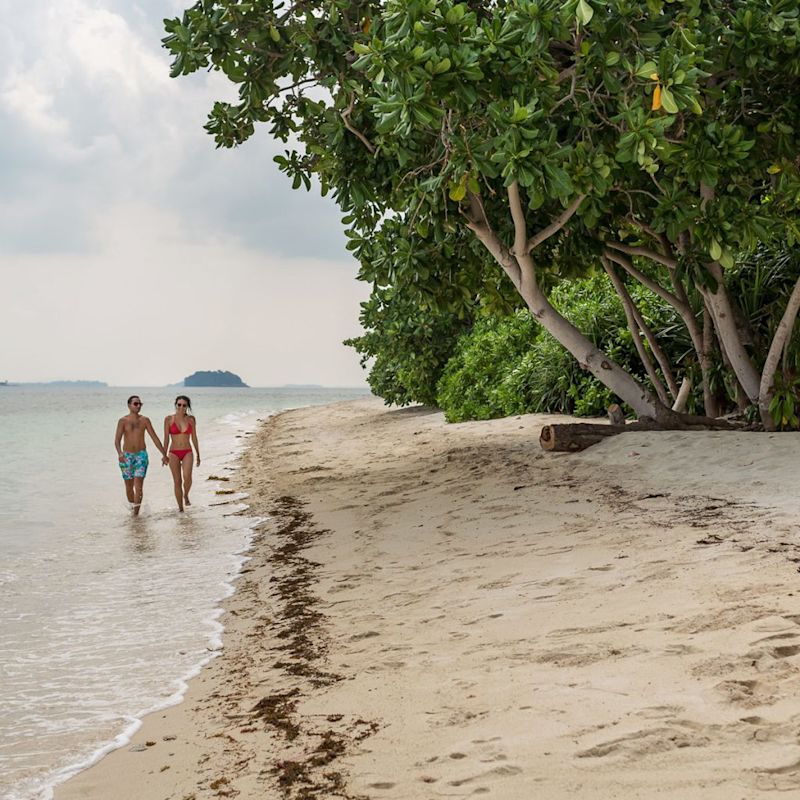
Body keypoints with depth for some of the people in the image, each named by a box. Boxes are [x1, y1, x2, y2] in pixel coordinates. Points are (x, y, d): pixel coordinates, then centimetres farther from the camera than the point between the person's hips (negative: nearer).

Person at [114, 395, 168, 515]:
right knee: (129, 486, 10)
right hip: (127, 456, 0)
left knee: (138, 484, -14)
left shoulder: (145, 420, 1)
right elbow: (117, 440, -13)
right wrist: (120, 453, -32)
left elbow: (155, 438, 4)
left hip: (141, 455, 0)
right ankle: (132, 507, 32)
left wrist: (164, 454, 2)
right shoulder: (123, 421, -5)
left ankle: (136, 512, -16)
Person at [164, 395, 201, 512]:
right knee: (177, 481, 0)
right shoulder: (169, 419, -2)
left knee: (187, 476, -23)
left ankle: (186, 495, 6)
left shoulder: (191, 419, 3)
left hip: (187, 452, 0)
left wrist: (198, 455, 12)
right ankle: (180, 507, 11)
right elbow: (166, 438, 2)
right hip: (174, 453, 0)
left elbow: (194, 438, 10)